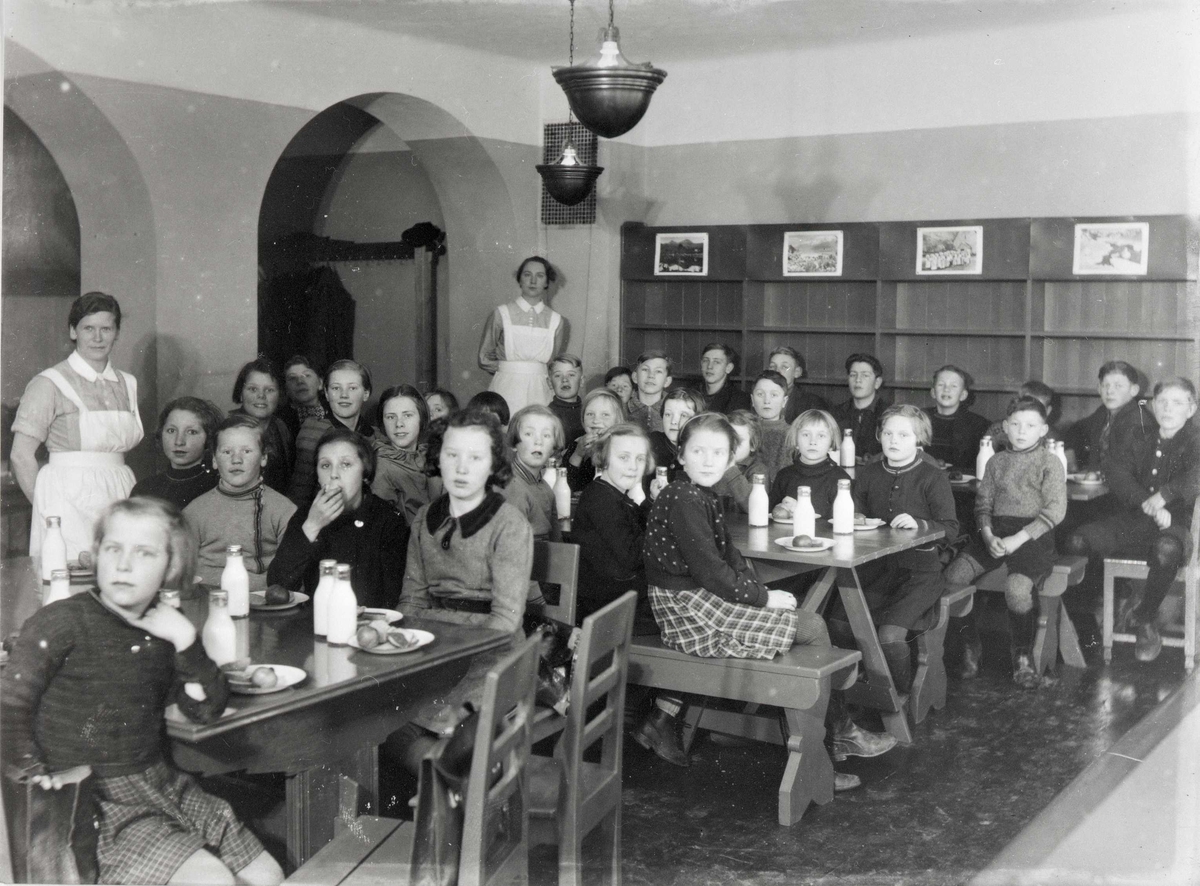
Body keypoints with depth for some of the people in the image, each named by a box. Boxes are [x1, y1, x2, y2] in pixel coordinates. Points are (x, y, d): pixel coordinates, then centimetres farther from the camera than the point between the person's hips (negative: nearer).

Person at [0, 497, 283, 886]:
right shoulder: (63, 623, -13)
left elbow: (207, 710, 2)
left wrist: (186, 639, -9)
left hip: (164, 786, 7)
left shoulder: (161, 633, 5)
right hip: (99, 803, -7)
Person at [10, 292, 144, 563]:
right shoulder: (49, 383, -3)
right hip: (69, 503, -5)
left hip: (119, 500, 5)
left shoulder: (127, 384, 12)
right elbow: (21, 456, -4)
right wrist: (46, 507, -4)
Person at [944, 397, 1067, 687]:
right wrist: (987, 535, -8)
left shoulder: (1050, 462, 3)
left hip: (1033, 534, -5)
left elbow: (1055, 510, -6)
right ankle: (969, 647, 2)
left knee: (1017, 587, -32)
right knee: (952, 575, -18)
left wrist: (1019, 538, -15)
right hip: (995, 532, 5)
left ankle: (1023, 657, -6)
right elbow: (983, 502, 13)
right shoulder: (996, 461, 18)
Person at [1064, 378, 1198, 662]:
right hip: (1128, 520, 2)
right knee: (1076, 541, -25)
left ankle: (1144, 618, -11)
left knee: (1166, 550, -39)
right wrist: (1148, 505, -20)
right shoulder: (1131, 433, 10)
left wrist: (1163, 496, -33)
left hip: (1173, 524, -2)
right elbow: (1116, 473, -4)